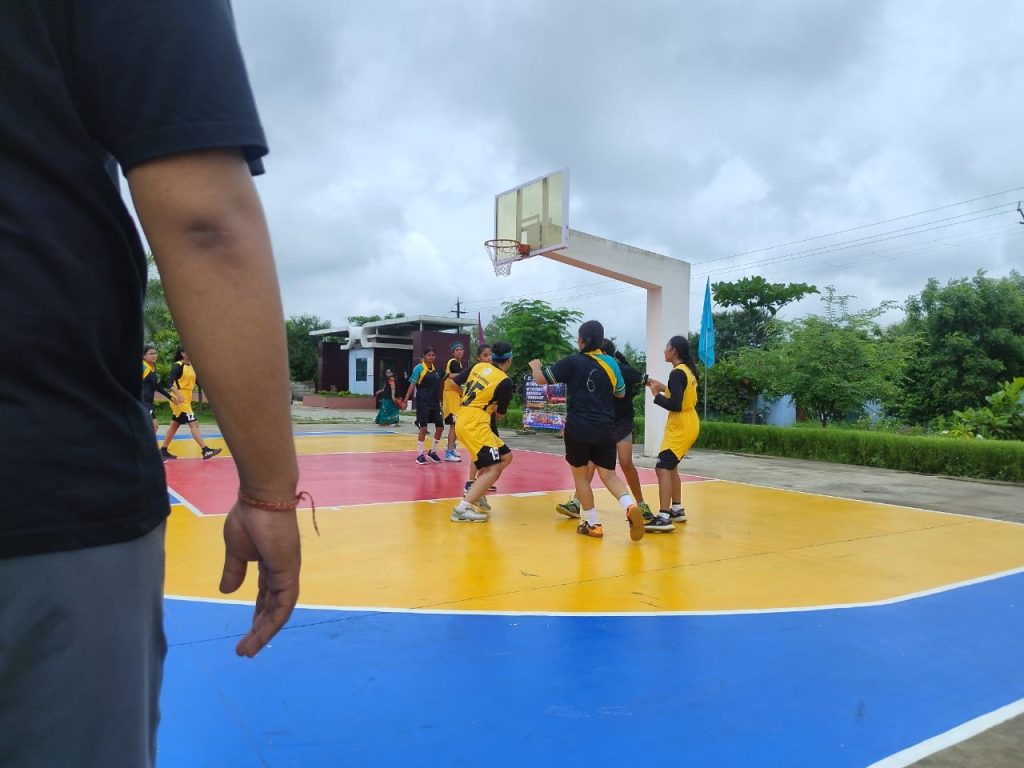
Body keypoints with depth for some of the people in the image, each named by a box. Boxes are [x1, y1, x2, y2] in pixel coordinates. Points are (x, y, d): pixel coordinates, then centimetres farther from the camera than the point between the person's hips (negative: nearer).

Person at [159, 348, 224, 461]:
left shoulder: (192, 366, 11)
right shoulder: (177, 366, -13)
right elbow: (171, 383, -23)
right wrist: (178, 394, -38)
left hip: (186, 401, 9)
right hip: (180, 401, -9)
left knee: (174, 425, 14)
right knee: (193, 424, -11)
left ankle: (163, 451, 22)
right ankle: (206, 450, -13)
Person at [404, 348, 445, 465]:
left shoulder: (435, 368, 10)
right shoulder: (419, 367, -7)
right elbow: (412, 384, -9)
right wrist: (406, 400, -15)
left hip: (435, 402, 6)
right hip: (423, 402, -6)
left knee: (440, 427, 6)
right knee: (423, 428, -8)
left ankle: (432, 451, 24)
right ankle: (419, 455, 4)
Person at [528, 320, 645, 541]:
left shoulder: (572, 362, -6)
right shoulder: (611, 363, 5)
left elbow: (541, 379, -1)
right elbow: (620, 393, 18)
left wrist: (535, 366, 20)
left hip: (578, 429, -3)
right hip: (605, 429, 3)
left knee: (580, 474, 13)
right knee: (609, 475, 9)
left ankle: (592, 523, 15)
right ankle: (630, 506, -18)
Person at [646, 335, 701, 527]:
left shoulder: (677, 373, -18)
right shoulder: (688, 370, 10)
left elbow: (675, 405, -24)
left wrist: (657, 395, -11)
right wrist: (663, 388, 10)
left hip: (680, 428, -10)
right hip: (687, 425, 10)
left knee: (663, 467, -13)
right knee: (670, 466, 19)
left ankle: (664, 517, -18)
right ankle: (677, 510, 26)